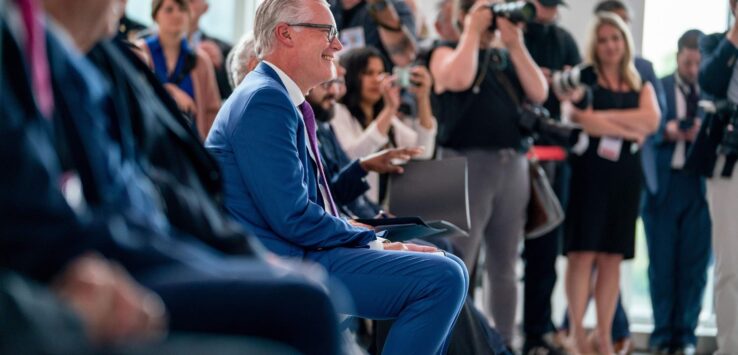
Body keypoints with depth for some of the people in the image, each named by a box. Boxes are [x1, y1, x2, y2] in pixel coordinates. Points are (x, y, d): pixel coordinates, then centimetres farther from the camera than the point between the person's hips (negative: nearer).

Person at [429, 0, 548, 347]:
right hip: (467, 164, -5)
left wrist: (516, 44, 0)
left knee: (504, 267, 8)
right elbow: (458, 80, -16)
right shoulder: (447, 52, 6)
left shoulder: (508, 57, 20)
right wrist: (473, 31, -6)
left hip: (513, 166, 5)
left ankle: (504, 343, 13)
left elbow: (539, 93, 5)